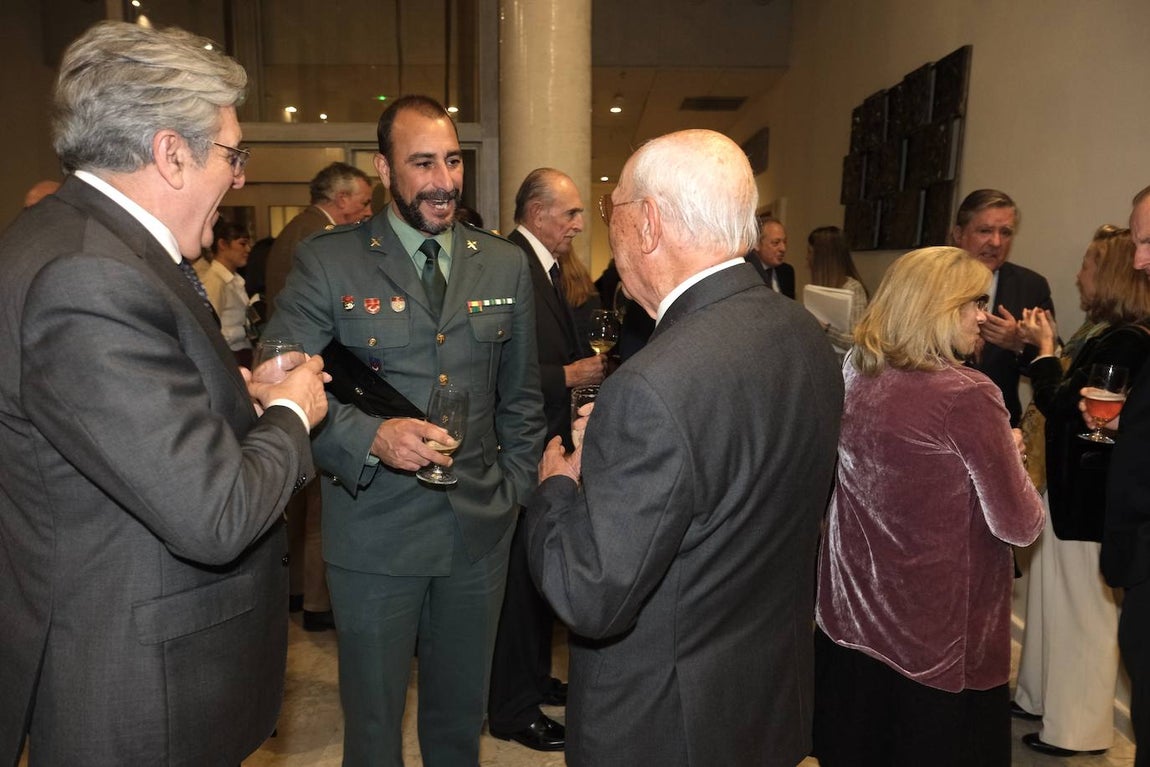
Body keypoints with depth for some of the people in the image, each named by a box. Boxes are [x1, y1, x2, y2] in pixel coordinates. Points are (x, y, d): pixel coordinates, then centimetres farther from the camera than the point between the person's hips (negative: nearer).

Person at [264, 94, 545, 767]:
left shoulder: (507, 265, 4)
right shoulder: (327, 262, -6)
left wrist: (516, 490, 4)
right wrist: (370, 436, -24)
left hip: (481, 530, 3)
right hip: (375, 533, -3)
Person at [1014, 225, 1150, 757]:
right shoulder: (1106, 334, 8)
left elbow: (1062, 407, -22)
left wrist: (1045, 348, -10)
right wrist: (1041, 347, 2)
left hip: (1089, 494, -10)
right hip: (1073, 485, 10)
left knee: (1083, 607, 6)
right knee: (1055, 597, 20)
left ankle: (1076, 728, 23)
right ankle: (1042, 698, 36)